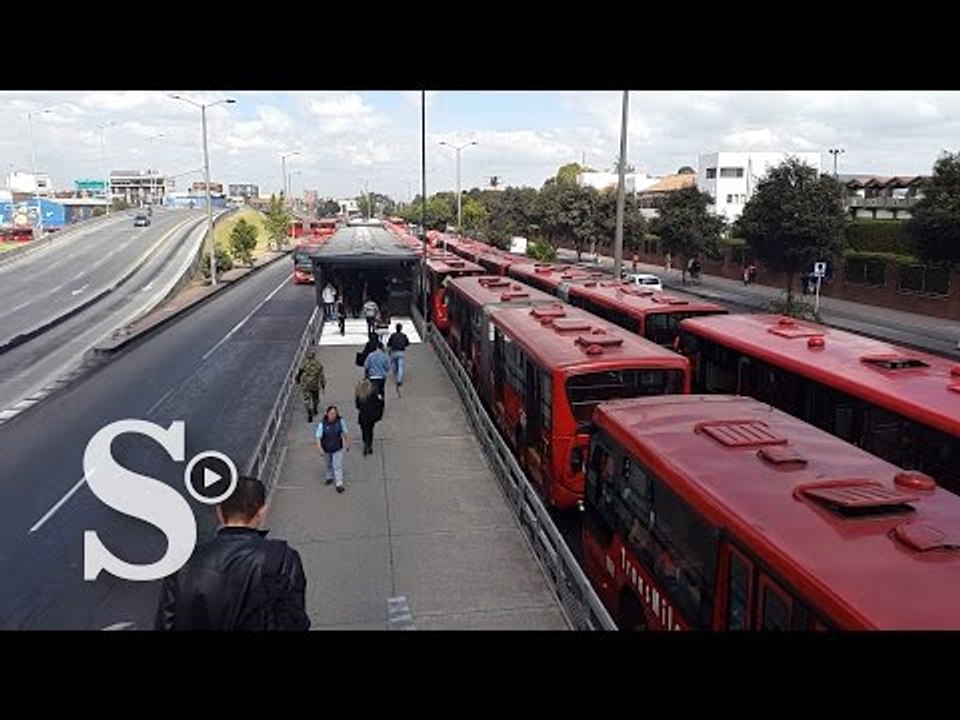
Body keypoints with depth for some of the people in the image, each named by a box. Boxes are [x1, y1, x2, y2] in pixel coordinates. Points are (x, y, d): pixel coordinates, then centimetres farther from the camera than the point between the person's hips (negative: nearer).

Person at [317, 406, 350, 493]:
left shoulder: (340, 421, -17)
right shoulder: (322, 424, -22)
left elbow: (346, 433, -3)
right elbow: (318, 437, -18)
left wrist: (348, 444, 4)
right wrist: (320, 449, -26)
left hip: (337, 448, -1)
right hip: (326, 449, 1)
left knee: (338, 465, -3)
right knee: (329, 464, 23)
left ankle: (339, 484, 3)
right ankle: (329, 477, 47)